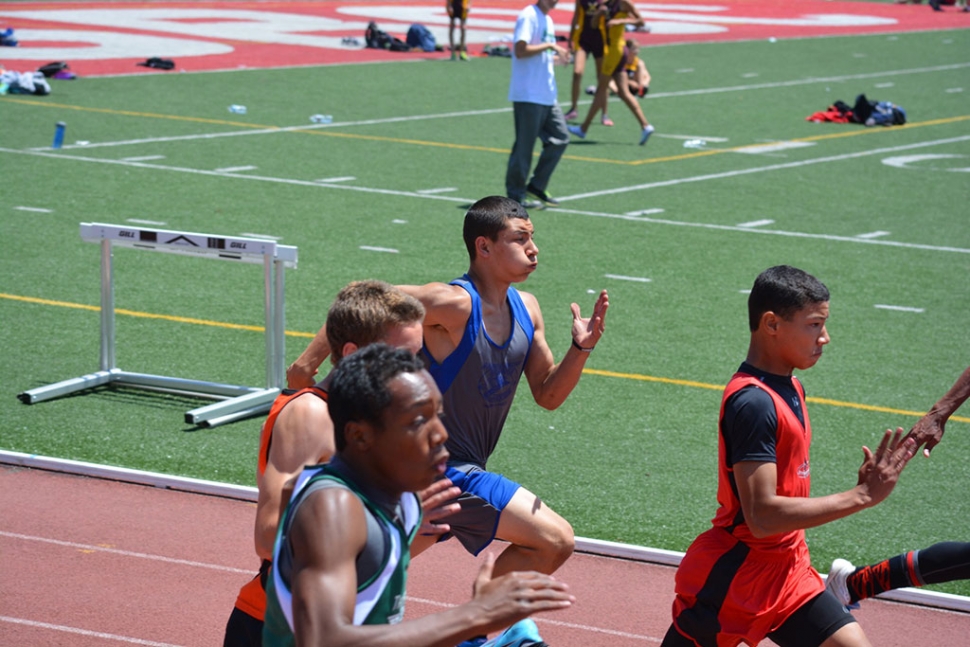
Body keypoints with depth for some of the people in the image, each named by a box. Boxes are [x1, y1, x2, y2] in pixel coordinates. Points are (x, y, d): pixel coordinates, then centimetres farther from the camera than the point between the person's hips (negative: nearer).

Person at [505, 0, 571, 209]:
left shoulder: (547, 20, 16)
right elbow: (520, 50, -22)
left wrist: (557, 57, 5)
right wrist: (550, 45, -19)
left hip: (547, 96, 9)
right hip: (528, 96, -9)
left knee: (560, 138, 8)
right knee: (524, 145, -3)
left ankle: (537, 186, 17)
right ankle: (515, 194, 7)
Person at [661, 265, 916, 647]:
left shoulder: (790, 389, 7)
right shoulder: (753, 403, -22)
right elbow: (762, 515, -28)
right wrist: (862, 497, -27)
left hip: (787, 573, 9)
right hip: (730, 582, -9)